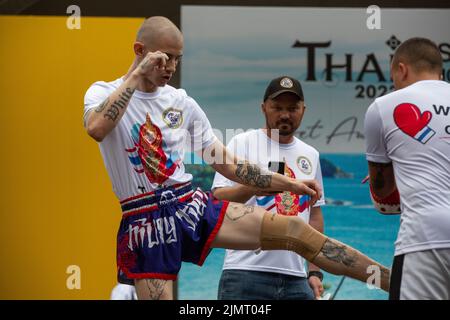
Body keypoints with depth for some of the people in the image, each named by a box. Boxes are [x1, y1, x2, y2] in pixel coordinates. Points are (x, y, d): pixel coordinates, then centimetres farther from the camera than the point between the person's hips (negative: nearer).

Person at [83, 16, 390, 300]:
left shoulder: (181, 101, 10)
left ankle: (392, 281, -7)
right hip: (146, 224, -3)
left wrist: (290, 184, 8)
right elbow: (96, 129, -27)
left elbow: (229, 165, 14)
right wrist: (137, 75, -20)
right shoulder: (104, 93, -1)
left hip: (192, 205, 3)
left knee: (294, 230, -9)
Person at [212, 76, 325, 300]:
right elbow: (217, 199, -7)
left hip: (295, 278, 5)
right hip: (246, 273, -5)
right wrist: (252, 187, -26)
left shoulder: (310, 155, 18)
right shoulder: (243, 143, 2)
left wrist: (315, 272, 15)